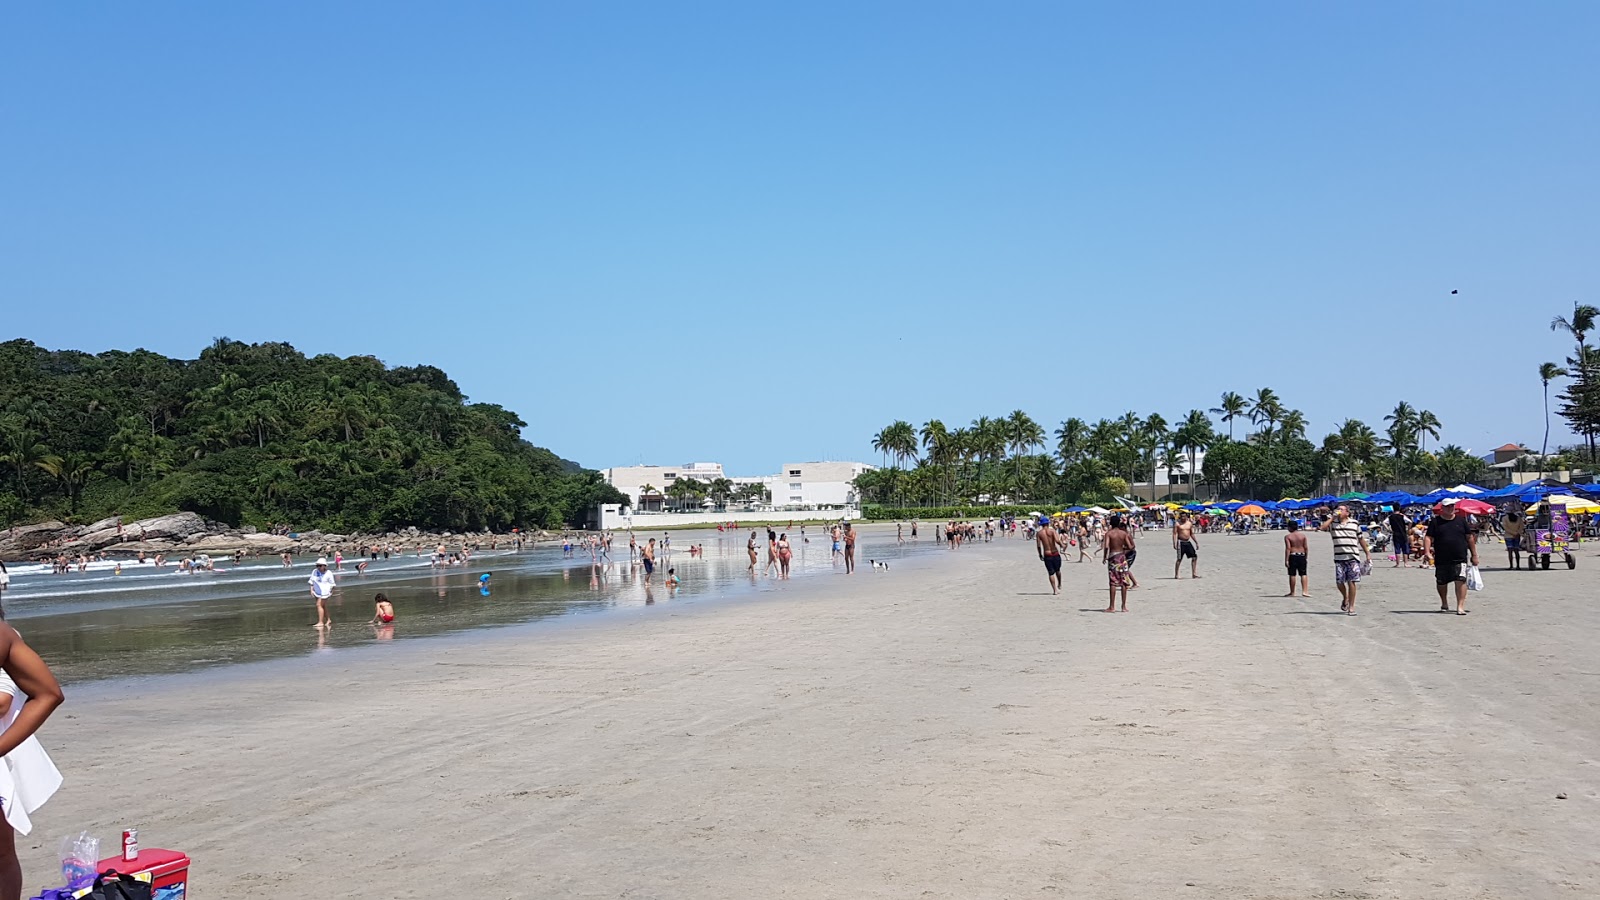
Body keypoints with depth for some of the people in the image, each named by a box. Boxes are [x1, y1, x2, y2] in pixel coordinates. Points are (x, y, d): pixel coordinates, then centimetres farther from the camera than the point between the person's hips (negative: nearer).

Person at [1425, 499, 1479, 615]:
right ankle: (1444, 604, 33)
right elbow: (1428, 537, -2)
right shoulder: (1435, 522, 4)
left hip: (1460, 559, 0)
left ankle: (1460, 606, -13)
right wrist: (1427, 552, -17)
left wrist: (1474, 555, 10)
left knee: (1461, 580, -14)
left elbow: (1470, 538, 12)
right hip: (1441, 560, 1)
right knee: (1441, 583, 11)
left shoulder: (1461, 520, 8)